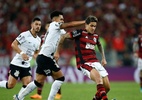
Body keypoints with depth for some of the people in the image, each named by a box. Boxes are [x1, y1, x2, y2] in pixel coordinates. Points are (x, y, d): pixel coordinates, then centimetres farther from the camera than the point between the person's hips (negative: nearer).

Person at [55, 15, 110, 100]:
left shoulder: (95, 36, 12)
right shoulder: (80, 33, -7)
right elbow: (63, 37, -4)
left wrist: (103, 58, 26)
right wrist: (57, 52, -1)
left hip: (95, 62, 7)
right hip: (84, 63, -7)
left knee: (107, 87, -2)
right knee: (98, 76, -36)